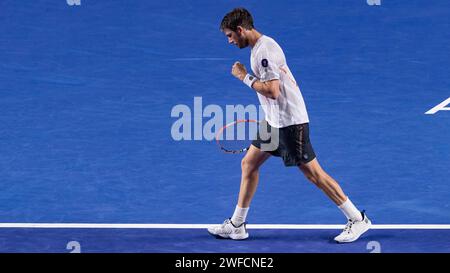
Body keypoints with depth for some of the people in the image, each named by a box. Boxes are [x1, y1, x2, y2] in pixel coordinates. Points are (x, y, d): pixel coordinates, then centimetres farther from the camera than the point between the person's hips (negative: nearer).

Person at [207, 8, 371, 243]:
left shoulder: (264, 51, -19)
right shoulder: (260, 46, 13)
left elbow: (273, 91, -25)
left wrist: (244, 77, -15)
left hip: (290, 122, -10)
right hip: (275, 122, 10)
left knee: (313, 173, -5)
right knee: (248, 164, 11)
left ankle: (357, 219, 4)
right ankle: (236, 225, 18)